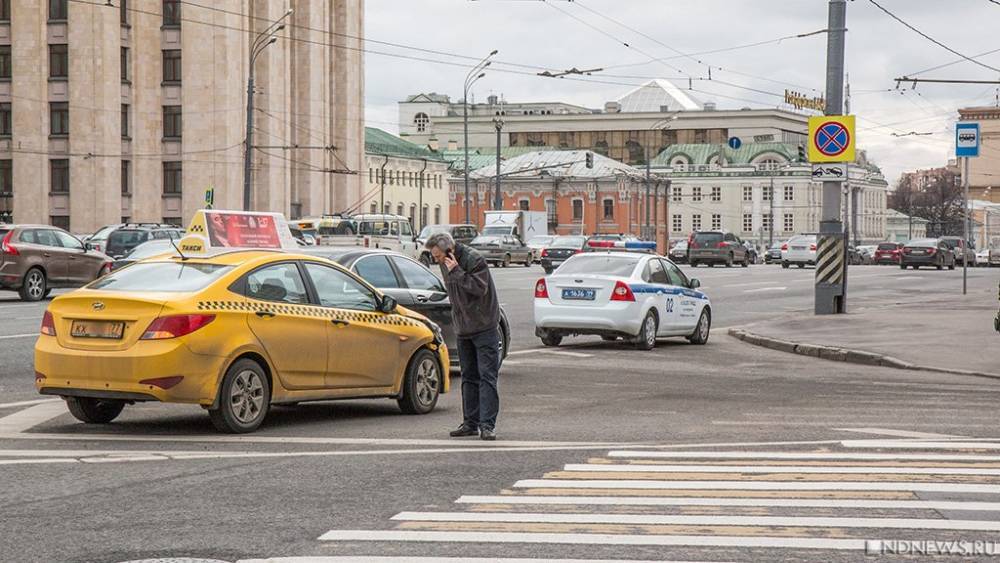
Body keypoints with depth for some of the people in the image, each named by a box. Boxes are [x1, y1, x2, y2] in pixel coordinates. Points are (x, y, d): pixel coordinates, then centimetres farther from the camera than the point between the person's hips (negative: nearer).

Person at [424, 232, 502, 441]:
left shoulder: (474, 260, -17)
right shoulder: (445, 264, 7)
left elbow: (480, 288, -24)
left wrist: (457, 272, -26)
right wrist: (457, 318, 13)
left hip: (484, 327, -8)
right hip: (463, 329, 8)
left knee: (487, 376, -9)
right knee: (469, 377, 11)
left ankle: (487, 425, -13)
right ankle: (470, 423, 16)